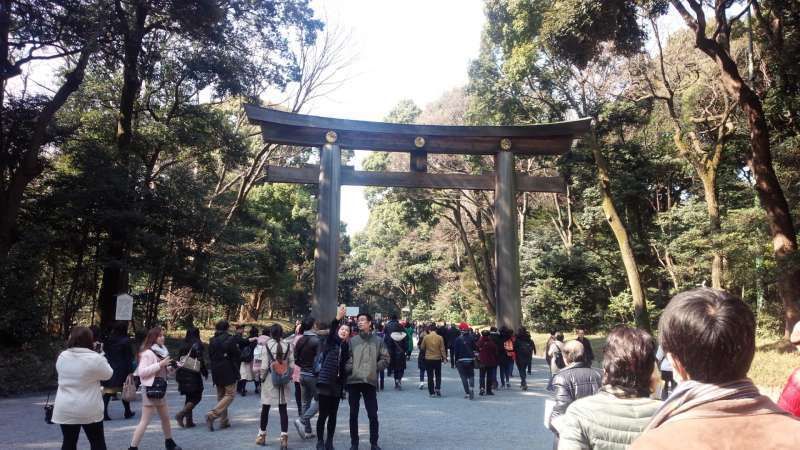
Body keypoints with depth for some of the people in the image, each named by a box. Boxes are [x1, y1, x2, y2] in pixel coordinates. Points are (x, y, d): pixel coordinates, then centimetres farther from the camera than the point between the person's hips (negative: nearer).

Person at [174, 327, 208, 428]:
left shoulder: (183, 345, 8)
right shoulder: (197, 345, -11)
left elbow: (179, 360, 11)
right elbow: (200, 361, -14)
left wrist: (178, 374, 19)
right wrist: (205, 373, -3)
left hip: (183, 375, 7)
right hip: (194, 375, -7)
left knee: (189, 397, 14)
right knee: (197, 397, 1)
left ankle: (189, 421, 13)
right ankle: (181, 414, -14)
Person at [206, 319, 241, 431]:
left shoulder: (212, 341, 5)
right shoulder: (231, 339, -12)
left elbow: (210, 356, 8)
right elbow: (237, 355, -9)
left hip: (216, 372, 6)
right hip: (229, 371, -6)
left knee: (221, 396, 15)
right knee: (229, 395, 0)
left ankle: (224, 421, 15)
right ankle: (213, 414, -16)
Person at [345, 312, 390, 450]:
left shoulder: (378, 341, 4)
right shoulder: (352, 340, 7)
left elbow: (385, 359, 5)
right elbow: (346, 358, 5)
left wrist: (374, 368, -4)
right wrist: (348, 369, -11)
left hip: (370, 381, -1)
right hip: (353, 381, 1)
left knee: (373, 415, 1)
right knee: (353, 414, 8)